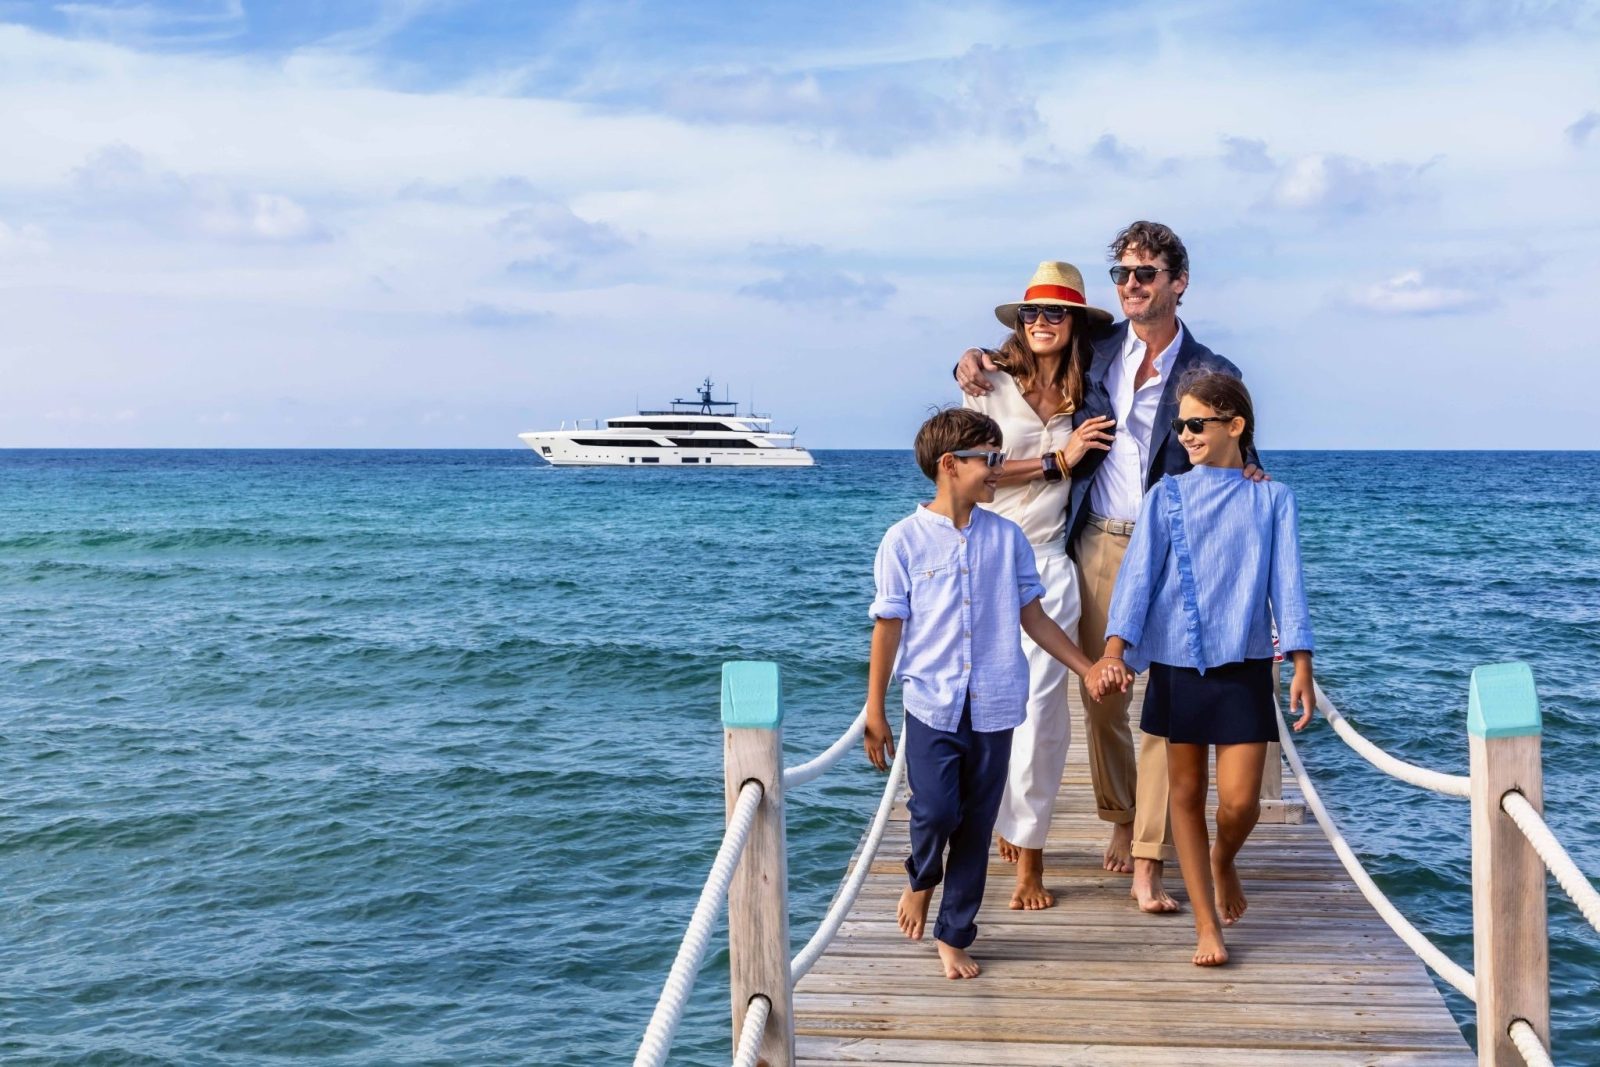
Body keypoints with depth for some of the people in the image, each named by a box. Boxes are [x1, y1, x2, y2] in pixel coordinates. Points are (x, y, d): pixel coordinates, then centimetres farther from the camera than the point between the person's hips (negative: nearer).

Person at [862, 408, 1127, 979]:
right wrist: (874, 712, 0)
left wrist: (1088, 668, 6)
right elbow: (889, 626, -1)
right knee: (936, 813, -11)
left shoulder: (1007, 538, 5)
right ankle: (920, 878, 23)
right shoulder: (905, 540, -3)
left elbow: (1033, 615, 11)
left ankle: (953, 936, 21)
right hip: (932, 703, -3)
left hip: (994, 706, 3)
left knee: (976, 826, 7)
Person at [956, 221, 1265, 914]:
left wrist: (1249, 478, -18)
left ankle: (1148, 863, -4)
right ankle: (1122, 819, 30)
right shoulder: (1095, 348, 8)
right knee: (1100, 695, 9)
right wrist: (975, 360, 2)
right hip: (1097, 545, 3)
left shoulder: (1210, 374, 2)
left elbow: (1235, 460, 5)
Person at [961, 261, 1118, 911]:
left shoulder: (1083, 396, 9)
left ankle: (1028, 852, 2)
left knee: (1039, 704, -5)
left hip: (1049, 564, 2)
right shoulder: (993, 385, -2)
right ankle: (1005, 820, 30)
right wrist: (1057, 460, -9)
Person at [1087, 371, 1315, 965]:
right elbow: (1138, 573, -3)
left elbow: (1286, 581, 0)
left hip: (1243, 666, -1)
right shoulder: (1167, 496, 3)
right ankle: (1207, 926, 16)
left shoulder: (1271, 499, 3)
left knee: (1239, 801, -5)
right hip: (1176, 663, 1)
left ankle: (1223, 861, 31)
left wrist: (1301, 663, -7)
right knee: (1186, 793, 6)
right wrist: (1115, 647, -16)